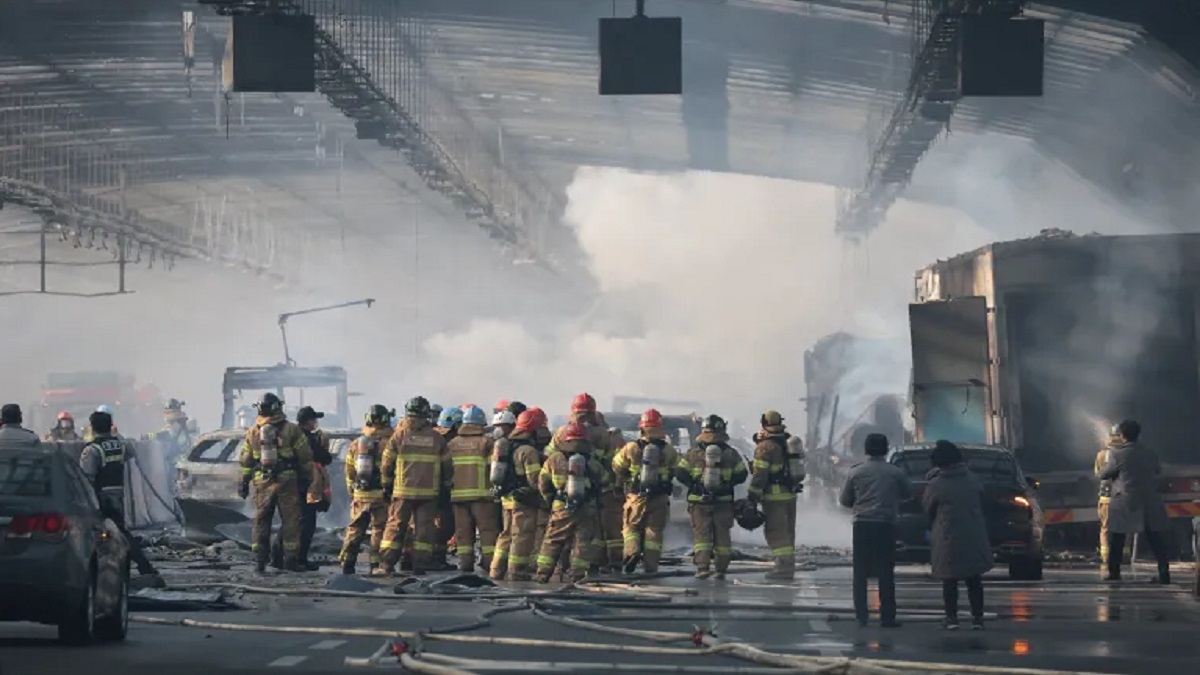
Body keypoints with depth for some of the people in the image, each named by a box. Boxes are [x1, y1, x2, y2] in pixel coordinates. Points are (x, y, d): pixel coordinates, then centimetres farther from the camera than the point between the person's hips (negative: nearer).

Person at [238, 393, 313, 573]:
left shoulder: (253, 433, 5)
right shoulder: (291, 430, -4)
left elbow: (245, 461, 10)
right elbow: (305, 457, -2)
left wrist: (244, 482, 17)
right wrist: (307, 477, 7)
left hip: (262, 483, 3)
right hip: (287, 482, -3)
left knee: (261, 520, 10)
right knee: (290, 520, 2)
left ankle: (260, 559, 8)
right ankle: (291, 559, -1)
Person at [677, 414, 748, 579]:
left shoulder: (693, 454, -4)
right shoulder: (731, 454, -2)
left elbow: (680, 474, -3)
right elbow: (741, 475, 3)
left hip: (699, 501, -1)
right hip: (724, 502, 1)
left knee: (701, 534, 2)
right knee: (722, 535, 10)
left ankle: (703, 567, -11)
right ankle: (721, 569, 12)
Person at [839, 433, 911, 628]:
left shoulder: (856, 472, -1)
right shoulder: (895, 472, -3)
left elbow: (844, 500, 6)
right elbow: (908, 494, 12)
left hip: (862, 524, 1)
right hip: (885, 524, -1)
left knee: (860, 574, 8)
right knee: (886, 574, 3)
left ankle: (861, 617, 6)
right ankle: (887, 617, 1)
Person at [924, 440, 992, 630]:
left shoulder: (936, 485, -11)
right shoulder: (973, 481, 1)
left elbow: (928, 509, 2)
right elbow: (982, 505, 13)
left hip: (948, 540, -3)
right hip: (974, 538, 3)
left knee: (950, 580, 5)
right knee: (974, 579, 10)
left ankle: (952, 618, 2)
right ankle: (977, 617, 8)